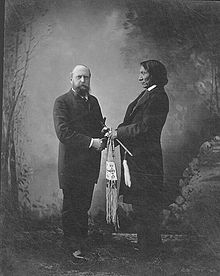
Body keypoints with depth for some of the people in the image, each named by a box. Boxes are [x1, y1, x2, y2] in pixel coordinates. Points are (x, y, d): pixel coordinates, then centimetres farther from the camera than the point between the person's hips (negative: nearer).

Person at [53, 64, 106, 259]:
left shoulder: (93, 101, 14)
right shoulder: (62, 102, -7)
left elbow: (99, 125, 19)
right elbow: (63, 133, -18)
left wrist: (103, 133, -6)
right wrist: (91, 142, -21)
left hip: (91, 162, 6)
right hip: (71, 162, -6)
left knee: (84, 204, 14)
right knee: (71, 206, 4)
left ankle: (82, 237, 28)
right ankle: (73, 244, 14)